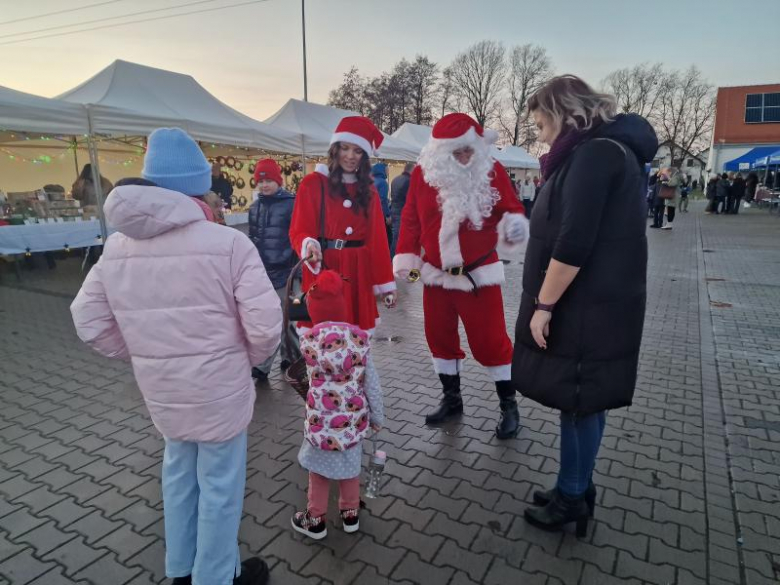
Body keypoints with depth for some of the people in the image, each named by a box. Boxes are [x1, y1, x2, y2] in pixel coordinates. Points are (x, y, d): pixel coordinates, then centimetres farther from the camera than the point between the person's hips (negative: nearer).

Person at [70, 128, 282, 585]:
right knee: (219, 487, 13)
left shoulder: (118, 247, -2)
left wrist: (144, 357, 13)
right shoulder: (228, 243, -20)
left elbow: (90, 322, 3)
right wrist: (250, 358, -1)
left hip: (161, 391, 6)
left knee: (180, 475, 27)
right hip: (219, 390, -6)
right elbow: (265, 325, -21)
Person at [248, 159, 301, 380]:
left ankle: (263, 366, 10)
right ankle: (292, 355, 30)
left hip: (283, 272, -6)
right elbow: (253, 239, 17)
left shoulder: (291, 204, -8)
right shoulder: (255, 207, 10)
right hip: (261, 271, 6)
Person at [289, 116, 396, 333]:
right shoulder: (313, 183, -2)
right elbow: (298, 232, -2)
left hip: (358, 275, 4)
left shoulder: (368, 190, 12)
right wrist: (309, 245, -25)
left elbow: (377, 239, 10)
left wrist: (384, 282, 7)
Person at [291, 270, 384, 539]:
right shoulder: (360, 337, -6)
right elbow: (372, 383, -2)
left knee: (319, 468, 17)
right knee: (351, 465, 22)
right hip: (353, 418, 3)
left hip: (321, 418, -2)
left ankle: (316, 520, 34)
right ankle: (350, 513, 39)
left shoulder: (309, 340, -13)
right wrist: (377, 417, 10)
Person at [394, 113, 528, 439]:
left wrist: (514, 225, -26)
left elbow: (510, 210, -3)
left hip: (479, 274, -3)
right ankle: (451, 399, 32)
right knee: (440, 337, 13)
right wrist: (406, 258, 3)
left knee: (490, 340, 0)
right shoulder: (423, 173, -2)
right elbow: (411, 219, 4)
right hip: (436, 274, 3)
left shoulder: (492, 171, -7)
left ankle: (509, 406, 17)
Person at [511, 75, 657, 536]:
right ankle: (576, 490, 29)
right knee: (581, 401, 16)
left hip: (587, 309, -10)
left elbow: (573, 243, -24)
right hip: (589, 306, 10)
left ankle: (573, 498, 18)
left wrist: (543, 304, -17)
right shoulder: (607, 150, 17)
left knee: (579, 403, 2)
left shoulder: (594, 153, -15)